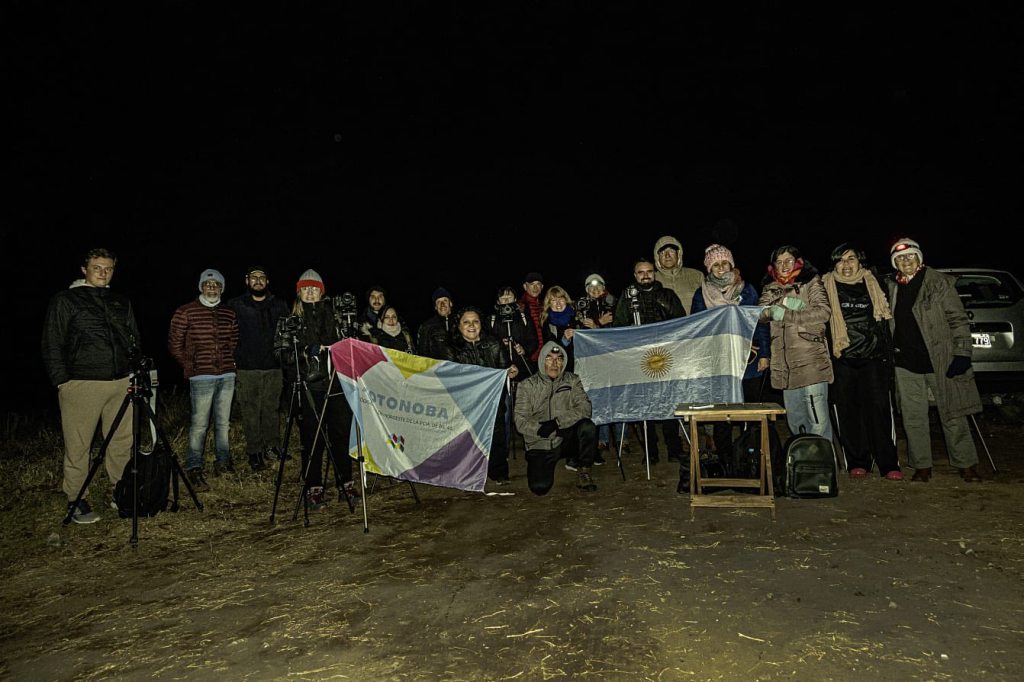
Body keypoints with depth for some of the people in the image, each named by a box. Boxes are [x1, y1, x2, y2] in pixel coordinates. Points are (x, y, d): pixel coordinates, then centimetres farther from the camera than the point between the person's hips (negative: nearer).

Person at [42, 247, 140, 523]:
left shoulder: (122, 302, 15)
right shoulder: (64, 300, 1)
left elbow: (135, 341, 19)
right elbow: (52, 346, -1)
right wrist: (62, 382, -7)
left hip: (121, 382, 4)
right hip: (82, 384, -4)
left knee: (122, 442, 9)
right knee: (78, 446, 2)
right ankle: (76, 501, 13)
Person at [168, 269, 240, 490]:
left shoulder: (229, 314, 11)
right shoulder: (186, 312, -2)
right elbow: (174, 343, 2)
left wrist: (229, 362, 12)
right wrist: (189, 365, 0)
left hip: (227, 376, 4)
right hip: (201, 377, -4)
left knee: (223, 421, 9)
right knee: (199, 423, -4)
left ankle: (223, 461, 22)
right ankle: (194, 469, 4)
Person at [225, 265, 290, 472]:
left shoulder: (280, 306, 10)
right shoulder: (235, 305, 3)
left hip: (274, 368, 2)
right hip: (246, 369, -2)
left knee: (272, 409, 6)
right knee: (250, 412, 0)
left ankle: (271, 446, 20)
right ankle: (254, 452, 10)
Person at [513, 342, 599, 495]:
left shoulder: (572, 381, 4)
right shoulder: (527, 385, -2)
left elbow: (585, 408, -10)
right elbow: (521, 422, -9)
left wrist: (557, 422, -24)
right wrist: (556, 432, -19)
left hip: (567, 440, 1)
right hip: (540, 445, -1)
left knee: (587, 427, -29)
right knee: (539, 487, -21)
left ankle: (584, 471, -5)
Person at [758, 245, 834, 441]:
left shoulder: (811, 282, 3)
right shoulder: (770, 288, 15)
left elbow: (824, 312, -10)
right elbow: (761, 313, 0)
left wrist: (785, 314, -13)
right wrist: (788, 303, -16)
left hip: (811, 363, -5)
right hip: (784, 366, 5)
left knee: (818, 422, -8)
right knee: (795, 422, 14)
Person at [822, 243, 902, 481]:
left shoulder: (872, 284, 14)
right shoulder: (826, 286, 8)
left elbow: (884, 322, 16)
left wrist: (887, 354, 11)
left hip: (872, 358, 1)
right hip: (842, 359, -1)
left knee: (879, 408, -6)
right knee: (848, 411, 1)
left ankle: (888, 464, 0)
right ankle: (857, 462, 11)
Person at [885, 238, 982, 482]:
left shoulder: (940, 282, -3)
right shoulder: (891, 287, 8)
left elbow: (958, 319, -4)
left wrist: (962, 353, -11)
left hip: (941, 360, -3)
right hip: (906, 363, 4)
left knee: (952, 416, 4)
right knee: (913, 418, 8)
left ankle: (966, 465, 19)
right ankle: (922, 466, 20)